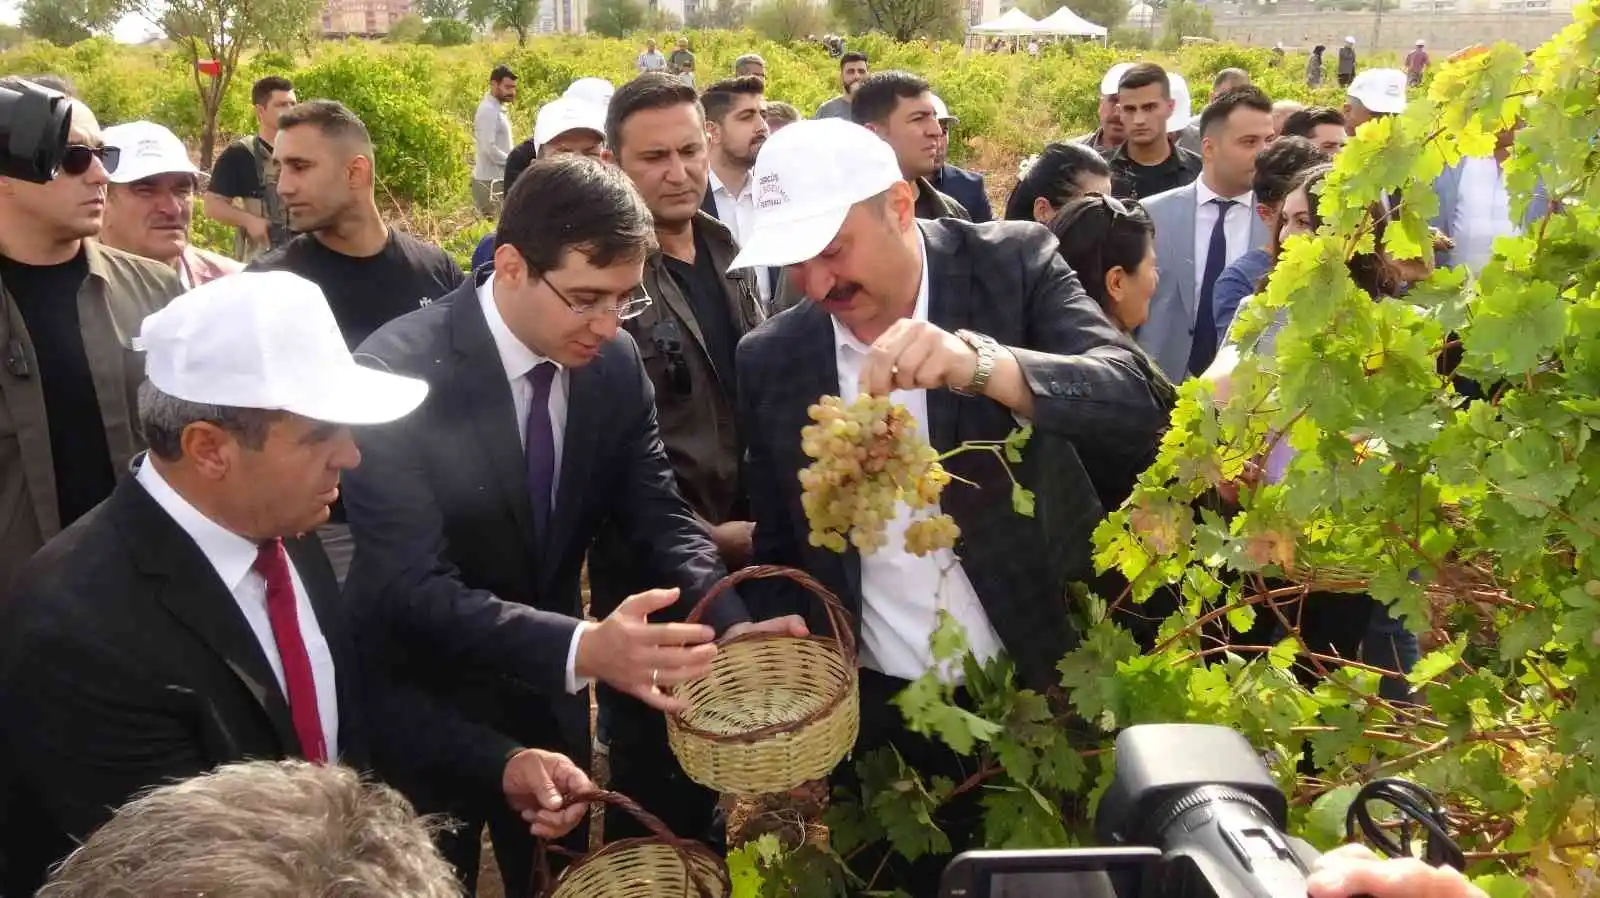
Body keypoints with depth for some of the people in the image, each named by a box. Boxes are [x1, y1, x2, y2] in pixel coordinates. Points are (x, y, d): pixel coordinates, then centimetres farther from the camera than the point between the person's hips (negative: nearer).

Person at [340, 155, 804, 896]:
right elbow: (412, 587, -30)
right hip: (422, 703, -5)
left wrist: (733, 627, -24)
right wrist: (583, 648, -43)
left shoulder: (615, 363, -8)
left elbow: (660, 515, -4)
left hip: (548, 696, 5)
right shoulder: (399, 370, -25)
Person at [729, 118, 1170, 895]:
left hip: (1037, 687, -1)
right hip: (873, 716, 2)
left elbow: (1139, 405, -23)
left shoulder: (1013, 264, -10)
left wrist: (978, 363, -38)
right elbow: (777, 553, 7)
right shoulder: (771, 358, -3)